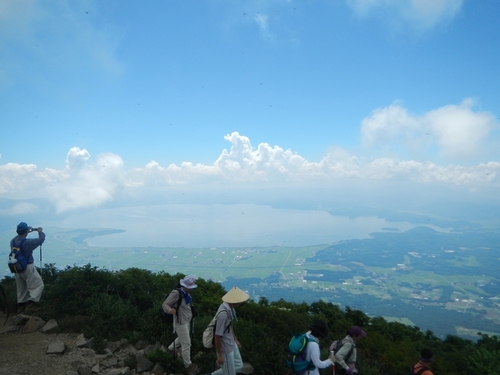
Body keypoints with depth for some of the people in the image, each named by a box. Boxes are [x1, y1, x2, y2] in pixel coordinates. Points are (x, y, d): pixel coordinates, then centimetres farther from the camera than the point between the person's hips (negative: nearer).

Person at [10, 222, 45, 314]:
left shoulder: (13, 241, -4)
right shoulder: (27, 242, -24)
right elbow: (41, 239, -11)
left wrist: (28, 231, 19)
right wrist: (40, 232, 7)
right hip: (28, 267, -7)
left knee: (21, 288, 20)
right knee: (38, 285, 2)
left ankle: (21, 306, 28)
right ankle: (31, 305, -8)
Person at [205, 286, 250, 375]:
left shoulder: (229, 307, -5)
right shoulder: (223, 314, -34)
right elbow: (217, 336, -26)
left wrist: (235, 339, 22)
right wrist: (220, 355, -17)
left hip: (231, 344, 9)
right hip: (225, 348, -9)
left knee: (238, 366, 22)